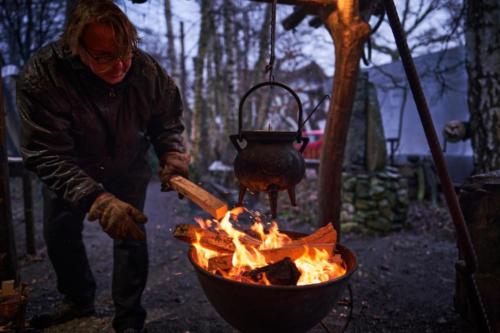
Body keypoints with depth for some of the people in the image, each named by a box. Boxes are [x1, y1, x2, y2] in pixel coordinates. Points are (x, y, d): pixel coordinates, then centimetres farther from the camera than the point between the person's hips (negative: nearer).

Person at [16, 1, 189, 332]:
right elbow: (46, 156, -35)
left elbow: (168, 121, -9)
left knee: (131, 234, -7)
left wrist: (171, 153, -31)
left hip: (128, 168, 0)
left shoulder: (146, 69, -27)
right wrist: (97, 199, -49)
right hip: (70, 171, 1)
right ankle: (79, 301, 38)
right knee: (59, 233, 11)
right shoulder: (41, 77, -33)